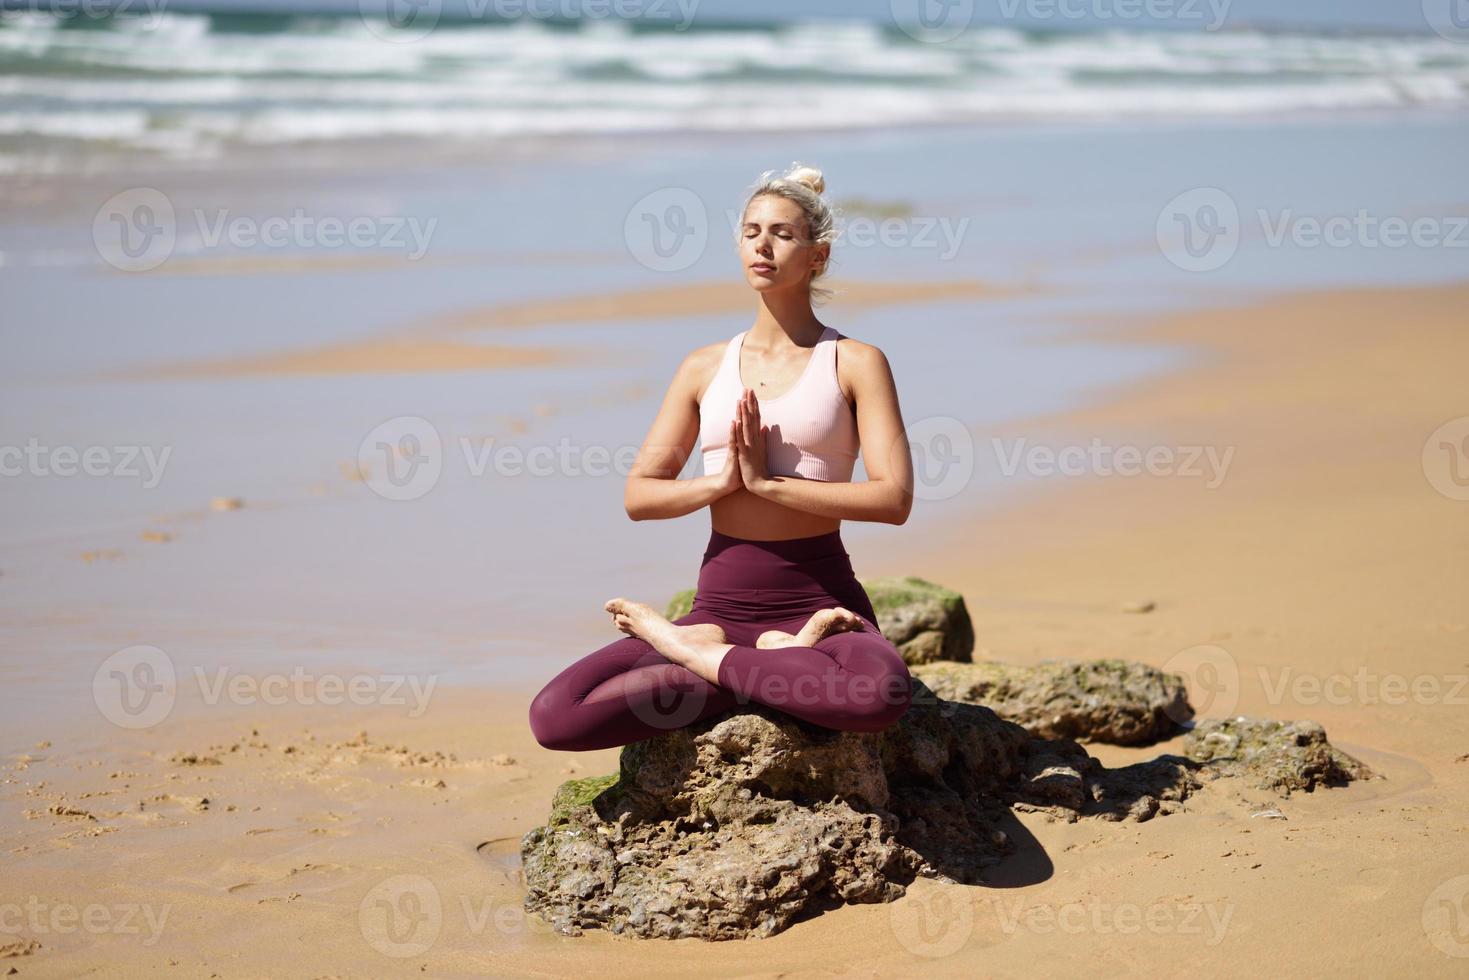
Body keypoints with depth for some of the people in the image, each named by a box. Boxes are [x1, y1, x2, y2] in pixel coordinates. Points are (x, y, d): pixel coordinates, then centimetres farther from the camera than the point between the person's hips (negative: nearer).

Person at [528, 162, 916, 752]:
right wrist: (722, 481, -10)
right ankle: (776, 663, -10)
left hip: (818, 593, -2)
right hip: (723, 605, 3)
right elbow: (638, 496, 8)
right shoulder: (704, 369, 12)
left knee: (882, 696, -41)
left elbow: (894, 498, -11)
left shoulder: (856, 364, 1)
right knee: (554, 715, -20)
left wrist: (767, 481, -14)